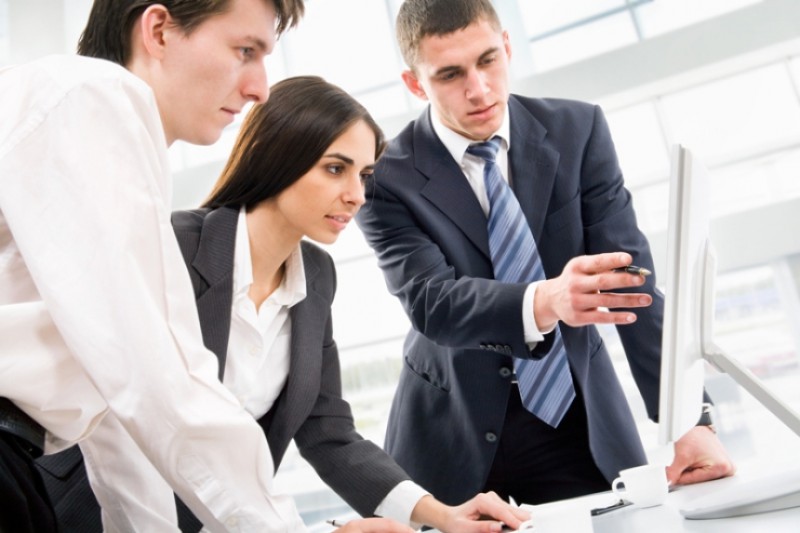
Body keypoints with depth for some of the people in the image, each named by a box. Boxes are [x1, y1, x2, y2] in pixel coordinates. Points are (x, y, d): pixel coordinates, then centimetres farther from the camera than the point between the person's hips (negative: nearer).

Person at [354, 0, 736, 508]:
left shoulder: (578, 129, -6)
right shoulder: (387, 176, -12)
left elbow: (630, 274, -11)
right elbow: (429, 301, -23)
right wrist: (544, 301, -43)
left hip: (578, 414, 2)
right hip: (453, 428, -1)